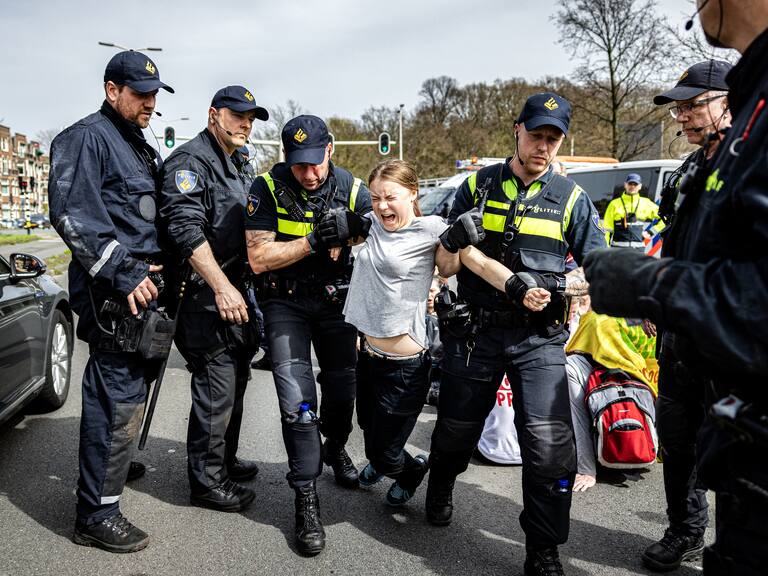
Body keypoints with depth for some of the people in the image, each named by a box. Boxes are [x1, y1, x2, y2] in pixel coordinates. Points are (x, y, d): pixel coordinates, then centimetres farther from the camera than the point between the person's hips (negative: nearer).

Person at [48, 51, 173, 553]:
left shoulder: (143, 149, 21)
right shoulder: (87, 138, -8)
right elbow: (72, 215, -19)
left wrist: (163, 268, 16)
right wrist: (123, 274, -22)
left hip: (144, 284, 9)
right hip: (114, 291, -9)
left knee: (132, 388, 20)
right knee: (119, 397, -8)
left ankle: (117, 464, 39)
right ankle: (96, 513, 2)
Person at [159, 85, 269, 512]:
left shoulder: (234, 168, 20)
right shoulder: (190, 160, -11)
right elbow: (186, 229, -24)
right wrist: (222, 287, -29)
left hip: (233, 292, 10)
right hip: (205, 296, -10)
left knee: (234, 382, 18)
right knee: (216, 390, -5)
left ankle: (224, 460, 33)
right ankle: (207, 482, 8)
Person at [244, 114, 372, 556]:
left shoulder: (353, 190, -9)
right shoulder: (268, 188, -14)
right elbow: (258, 258, -19)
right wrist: (314, 242, -27)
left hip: (336, 301, 2)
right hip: (286, 304, -2)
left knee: (343, 389, 12)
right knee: (297, 399, -12)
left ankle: (335, 448, 45)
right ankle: (306, 499, 0)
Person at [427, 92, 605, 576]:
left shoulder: (572, 198, 6)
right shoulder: (477, 186, 7)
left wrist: (560, 285, -15)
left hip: (540, 338, -1)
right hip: (474, 331, 1)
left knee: (550, 442, -12)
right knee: (457, 427, 14)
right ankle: (440, 491, 48)